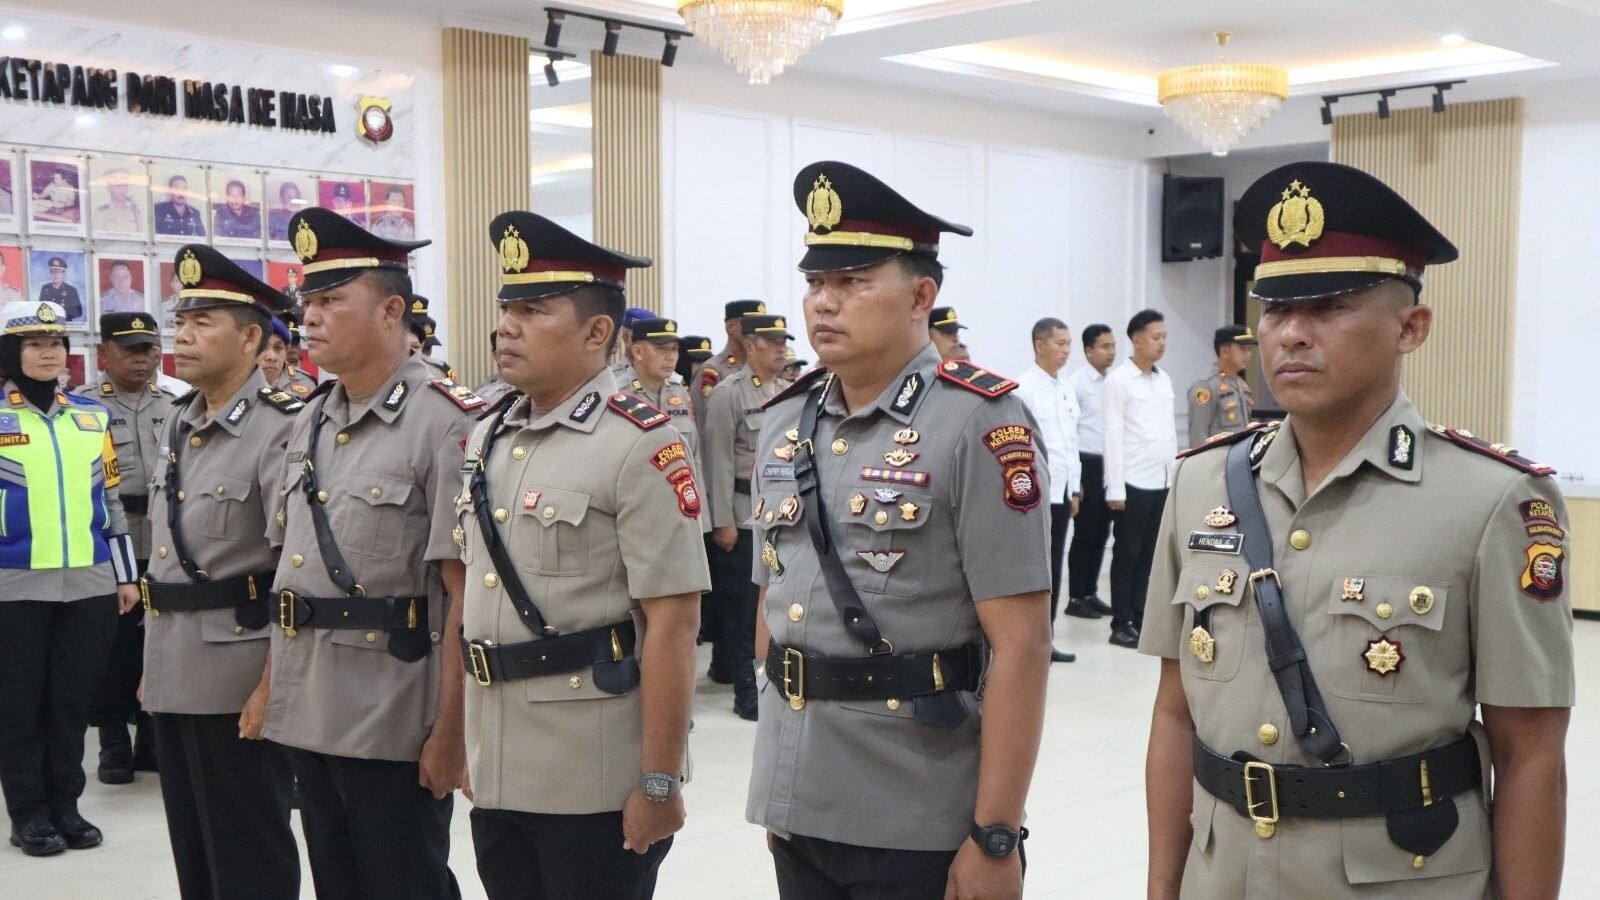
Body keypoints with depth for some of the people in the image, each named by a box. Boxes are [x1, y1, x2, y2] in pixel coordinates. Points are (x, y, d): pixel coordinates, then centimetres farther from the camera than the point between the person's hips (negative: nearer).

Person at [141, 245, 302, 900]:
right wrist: (154, 661, 17)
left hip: (238, 676, -8)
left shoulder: (279, 427, -15)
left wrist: (273, 683, -22)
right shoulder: (179, 426, 11)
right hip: (174, 672, 8)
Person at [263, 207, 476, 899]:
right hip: (307, 714, 8)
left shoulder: (444, 420, -14)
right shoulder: (309, 421, 10)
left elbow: (464, 594, -17)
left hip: (395, 722, -7)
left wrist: (451, 729, -17)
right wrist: (271, 683, 13)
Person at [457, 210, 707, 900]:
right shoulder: (485, 439, 9)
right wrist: (463, 738, 17)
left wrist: (660, 783, -18)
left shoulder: (638, 444, -13)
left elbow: (671, 622, -17)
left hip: (596, 782, -7)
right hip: (496, 776, 7)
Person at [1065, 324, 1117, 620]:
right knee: (1084, 534, 0)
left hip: (1110, 465, 6)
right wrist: (1074, 476, -13)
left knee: (1101, 533, 11)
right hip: (1087, 465, -6)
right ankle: (1076, 598, 9)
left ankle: (1090, 593, 21)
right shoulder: (1077, 382, -9)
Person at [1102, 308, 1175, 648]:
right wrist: (1115, 488, -15)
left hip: (1162, 482, 6)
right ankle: (1122, 623, 8)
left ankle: (1139, 617, 17)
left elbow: (1171, 431, 16)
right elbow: (1113, 436, -11)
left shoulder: (1164, 380, 13)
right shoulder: (1118, 380, -8)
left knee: (1148, 553, 10)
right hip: (1133, 483, -6)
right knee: (1127, 553, 1)